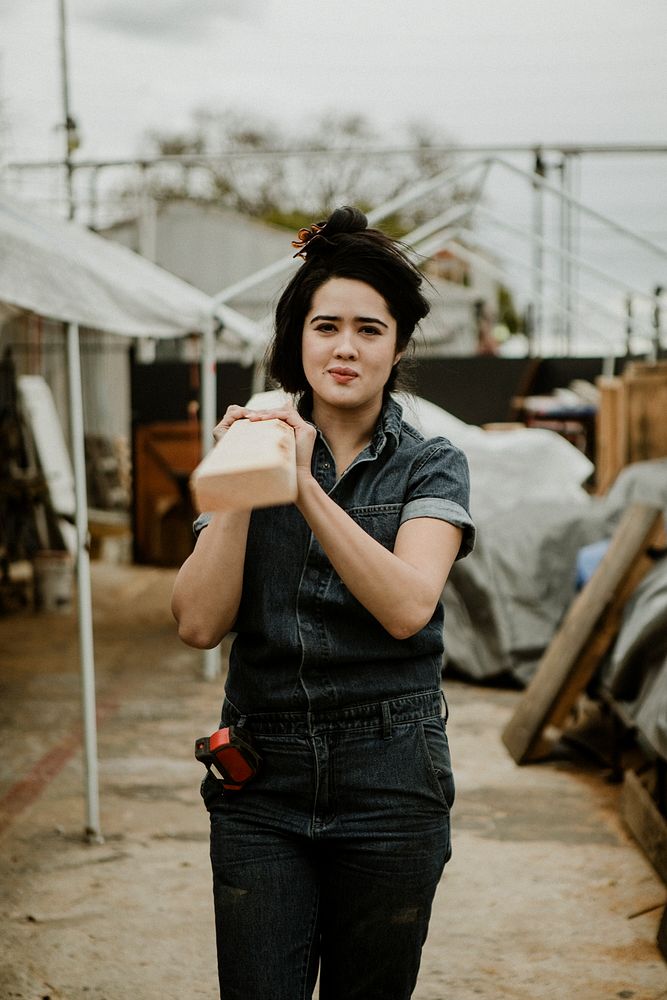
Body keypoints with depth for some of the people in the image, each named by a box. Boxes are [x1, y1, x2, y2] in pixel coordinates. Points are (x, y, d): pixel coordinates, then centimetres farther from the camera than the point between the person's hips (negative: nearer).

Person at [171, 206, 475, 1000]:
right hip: (261, 783, 1)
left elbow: (407, 607, -18)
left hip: (389, 783, -1)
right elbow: (198, 623, -6)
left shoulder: (430, 466, 0)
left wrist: (307, 487, -24)